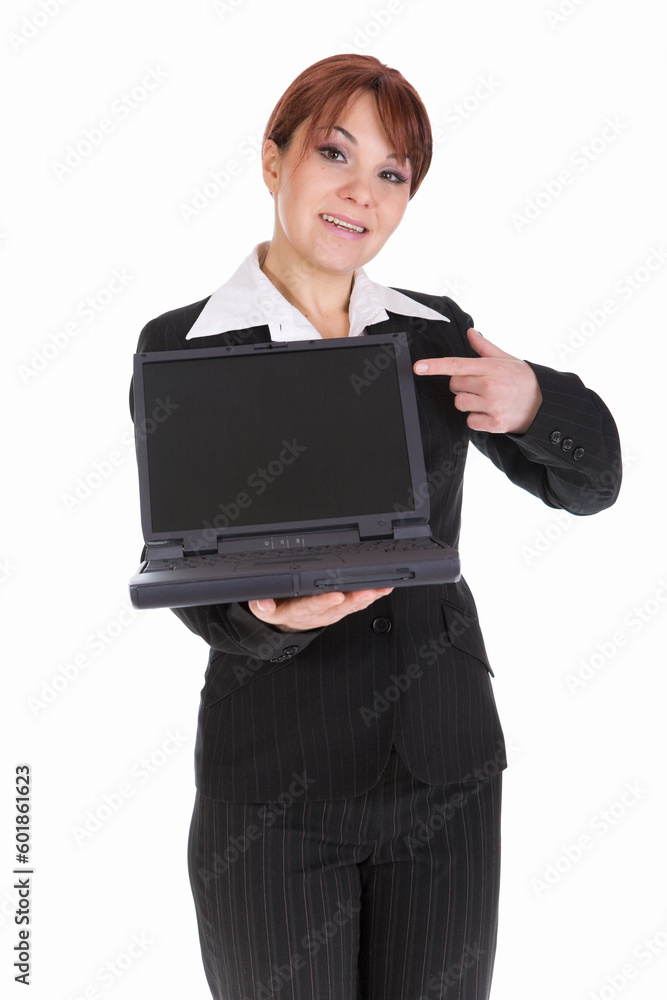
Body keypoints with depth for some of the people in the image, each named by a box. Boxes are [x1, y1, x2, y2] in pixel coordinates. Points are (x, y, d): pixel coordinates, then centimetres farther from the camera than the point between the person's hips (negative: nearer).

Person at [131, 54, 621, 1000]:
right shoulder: (182, 349, -4)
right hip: (271, 782, -2)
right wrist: (266, 611, -29)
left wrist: (534, 401, -13)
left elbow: (590, 482, 8)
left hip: (444, 770, 3)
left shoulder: (436, 334, 4)